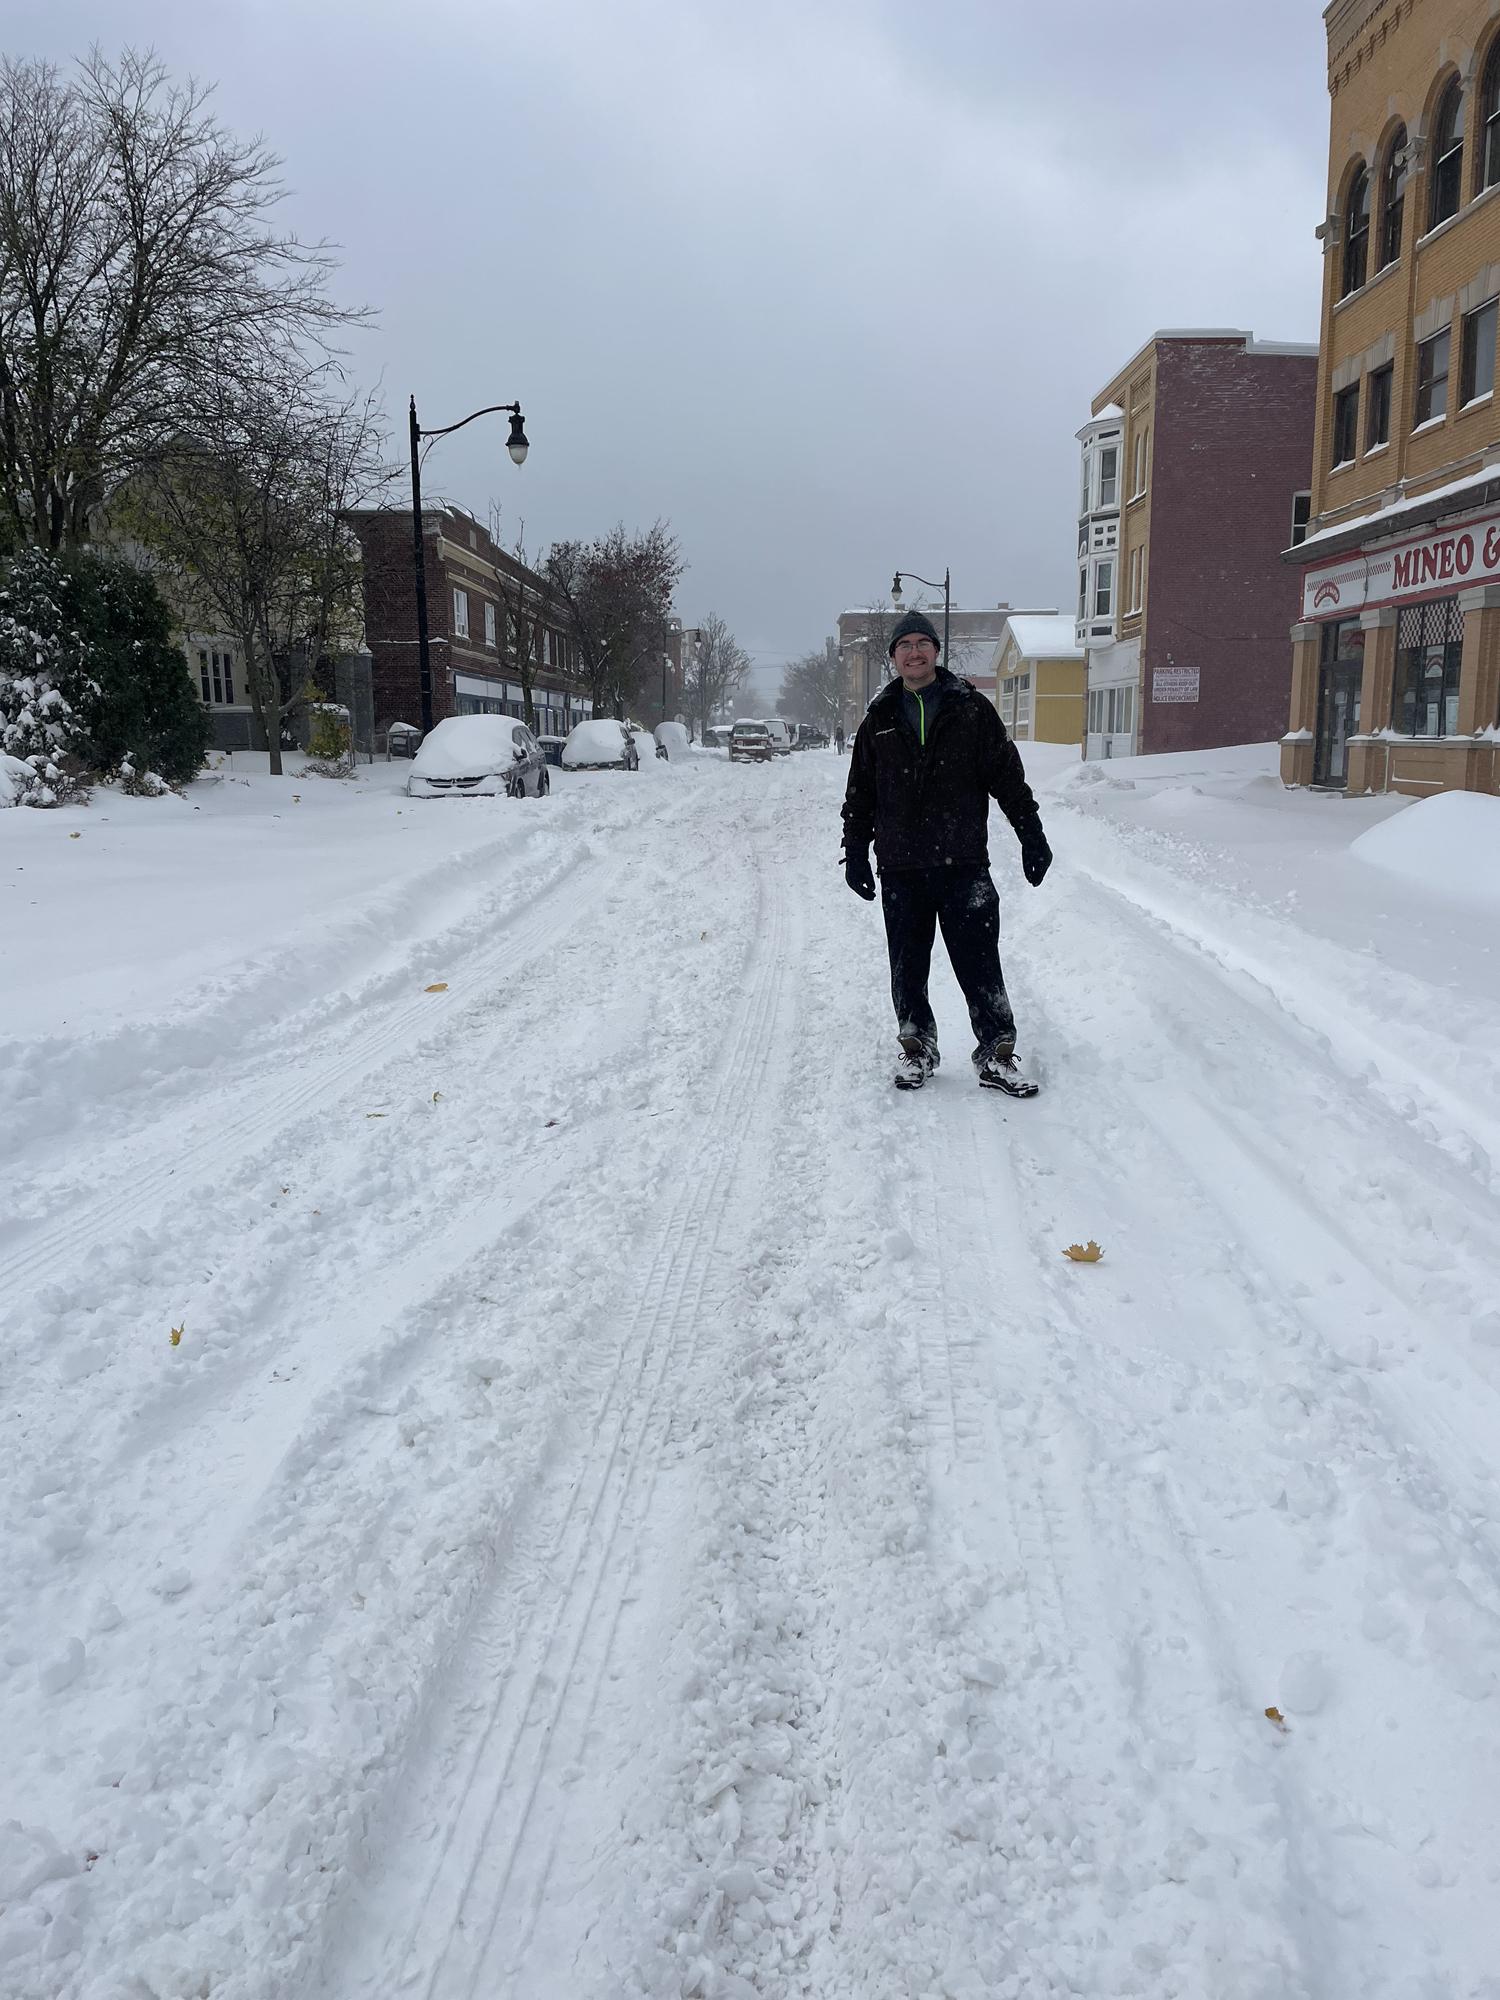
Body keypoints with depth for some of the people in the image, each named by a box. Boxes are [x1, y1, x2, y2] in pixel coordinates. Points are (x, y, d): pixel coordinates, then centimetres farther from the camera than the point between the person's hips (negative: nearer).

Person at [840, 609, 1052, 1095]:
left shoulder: (971, 709, 5)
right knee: (907, 966, 7)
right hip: (900, 869, 2)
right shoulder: (879, 720, 12)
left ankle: (997, 1054, 4)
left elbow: (1008, 776, 5)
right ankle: (917, 1048, 21)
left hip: (964, 864, -2)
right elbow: (859, 795, 17)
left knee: (979, 963, -4)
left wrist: (1032, 835, 2)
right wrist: (855, 852, 12)